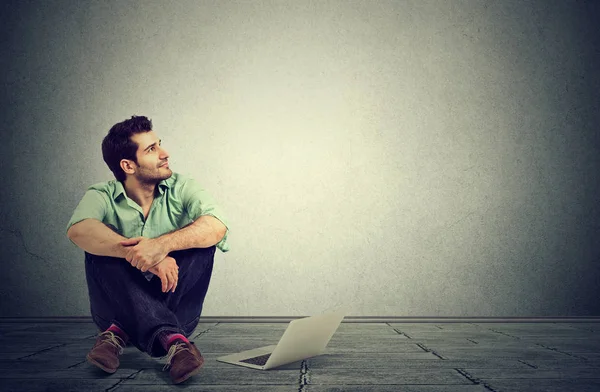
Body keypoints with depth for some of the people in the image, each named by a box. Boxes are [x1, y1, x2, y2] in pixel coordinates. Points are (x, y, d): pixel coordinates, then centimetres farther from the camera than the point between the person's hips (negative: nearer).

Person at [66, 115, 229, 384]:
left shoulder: (181, 189, -5)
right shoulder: (103, 197, -7)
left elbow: (217, 226, -25)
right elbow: (78, 230, -30)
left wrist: (162, 245, -40)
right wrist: (138, 253, -42)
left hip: (175, 306, 1)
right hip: (118, 307, 0)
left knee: (201, 242, -22)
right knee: (99, 248, -25)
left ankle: (122, 333, -24)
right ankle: (173, 339, -36)